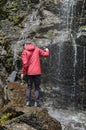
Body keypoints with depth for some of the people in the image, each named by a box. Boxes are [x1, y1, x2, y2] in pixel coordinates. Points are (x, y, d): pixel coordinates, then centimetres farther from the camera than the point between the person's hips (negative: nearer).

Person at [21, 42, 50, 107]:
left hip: (29, 72, 0)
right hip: (37, 72, 0)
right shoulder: (37, 49, 5)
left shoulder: (24, 52, 0)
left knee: (29, 87, 13)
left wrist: (23, 72, -1)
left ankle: (28, 101, 7)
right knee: (37, 87, 9)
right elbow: (46, 54, 5)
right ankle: (36, 102, 2)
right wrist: (47, 50, 27)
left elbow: (25, 63, -9)